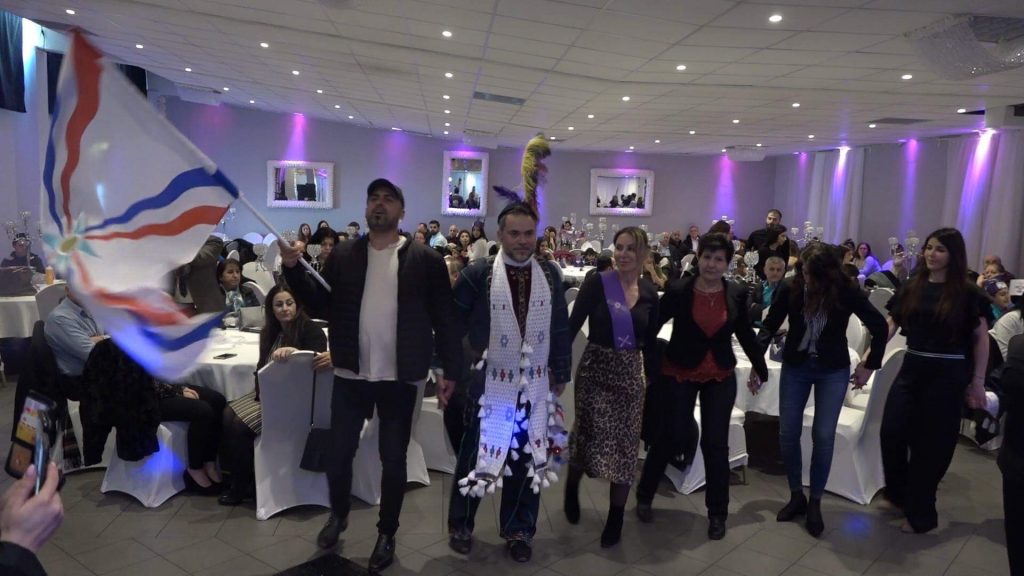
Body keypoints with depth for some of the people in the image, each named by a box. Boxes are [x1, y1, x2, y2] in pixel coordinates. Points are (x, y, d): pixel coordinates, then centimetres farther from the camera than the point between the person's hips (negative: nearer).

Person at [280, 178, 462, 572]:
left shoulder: (425, 259, -5)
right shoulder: (343, 255, 4)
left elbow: (444, 318, -4)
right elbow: (317, 300, 2)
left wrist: (451, 369, -6)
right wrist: (292, 268, -14)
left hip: (399, 378, -2)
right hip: (350, 374, 2)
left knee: (393, 459, 11)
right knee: (340, 452, 15)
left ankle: (386, 534, 31)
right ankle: (339, 514, 43)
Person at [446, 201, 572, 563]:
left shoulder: (549, 274, 2)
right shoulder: (478, 274, -9)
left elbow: (561, 328, 7)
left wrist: (561, 372, 8)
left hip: (534, 385, 3)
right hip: (488, 383, -3)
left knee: (527, 459, 13)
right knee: (476, 454, 11)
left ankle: (519, 530, 33)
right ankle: (460, 526, 33)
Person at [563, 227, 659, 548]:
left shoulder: (650, 293, 4)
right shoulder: (597, 283, -9)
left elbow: (650, 343, 10)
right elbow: (573, 325, -12)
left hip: (631, 374, 3)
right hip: (595, 369, -3)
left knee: (625, 445, 7)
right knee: (590, 436, 1)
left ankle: (616, 517, 23)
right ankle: (572, 488, 35)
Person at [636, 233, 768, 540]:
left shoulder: (737, 294, -2)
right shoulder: (678, 290, -12)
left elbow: (745, 333, 11)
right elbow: (652, 325, -8)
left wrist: (759, 366, 20)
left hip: (721, 377, 3)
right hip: (678, 374, -2)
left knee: (716, 443, 4)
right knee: (670, 438, 2)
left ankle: (717, 513, 23)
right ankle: (644, 496, 26)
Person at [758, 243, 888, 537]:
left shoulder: (847, 291, -16)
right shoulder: (790, 288, -14)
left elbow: (879, 327, -3)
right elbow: (770, 326, -4)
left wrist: (870, 365, 0)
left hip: (833, 371, -1)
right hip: (795, 366, 2)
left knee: (823, 436, -2)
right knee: (788, 433, 2)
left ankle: (815, 502, 15)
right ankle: (796, 495, 21)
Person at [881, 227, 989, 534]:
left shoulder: (966, 292, -5)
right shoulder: (911, 287, 4)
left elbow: (981, 339, -1)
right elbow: (890, 325, 3)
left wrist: (977, 381, -3)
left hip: (947, 374, -3)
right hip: (912, 369, 4)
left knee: (932, 443, 4)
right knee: (891, 433, 2)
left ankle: (921, 514, 20)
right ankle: (898, 494, 27)